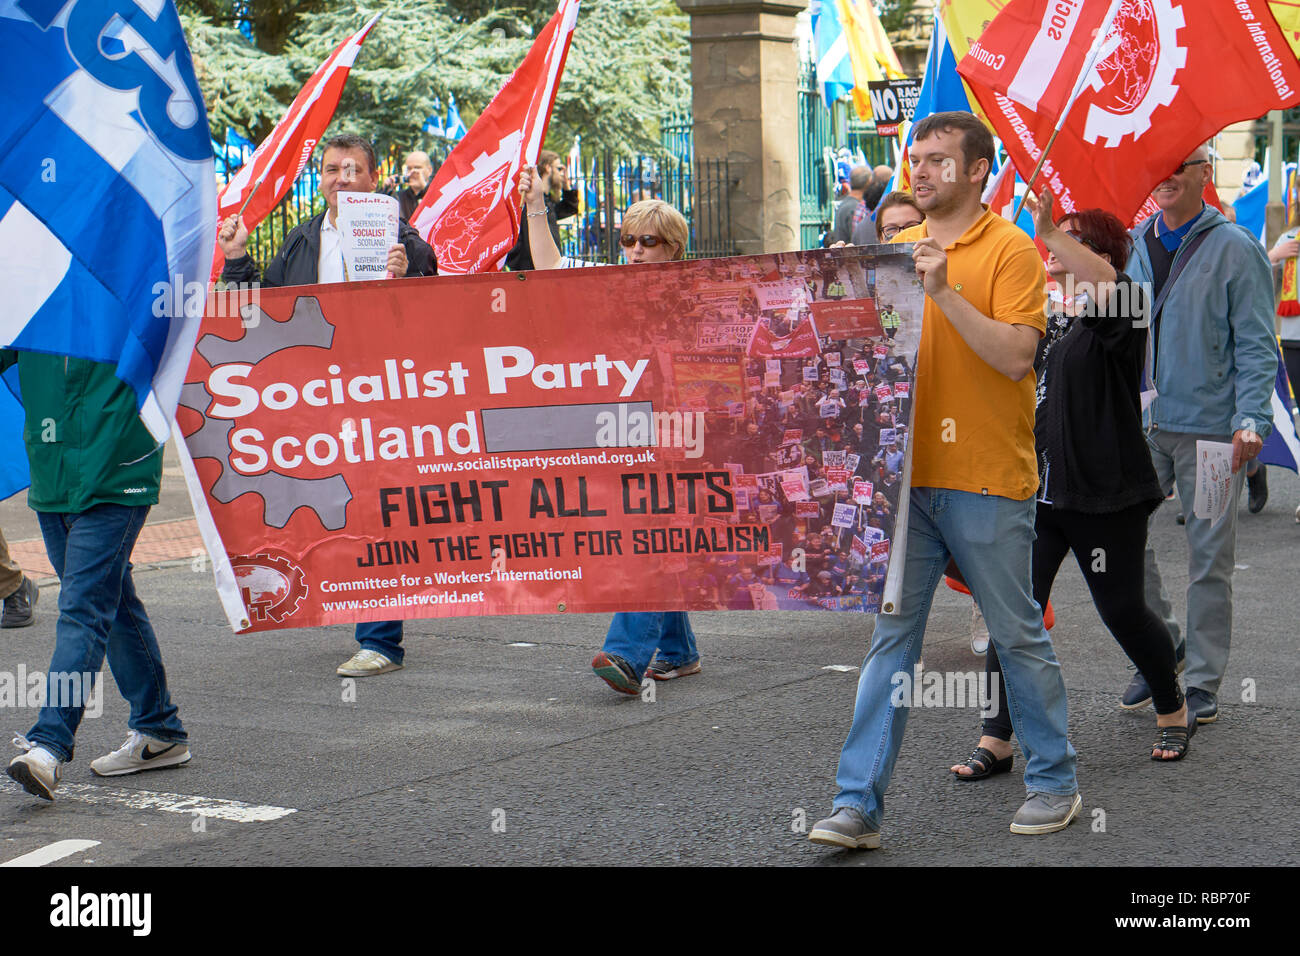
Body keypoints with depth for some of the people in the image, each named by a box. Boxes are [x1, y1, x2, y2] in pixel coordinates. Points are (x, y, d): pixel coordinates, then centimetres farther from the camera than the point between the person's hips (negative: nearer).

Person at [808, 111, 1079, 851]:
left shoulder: (1010, 250, -5)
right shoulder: (897, 249, 12)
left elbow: (1017, 356, -16)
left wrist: (943, 292, -21)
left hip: (987, 481, -5)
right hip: (906, 471, 5)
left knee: (1018, 634, 7)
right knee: (891, 638, 3)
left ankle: (1055, 782, 23)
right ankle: (860, 804, 3)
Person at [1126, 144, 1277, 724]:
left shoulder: (1236, 251, -3)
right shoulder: (1129, 248, 10)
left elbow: (1256, 347, -6)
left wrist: (1250, 420, -15)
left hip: (1209, 428, -4)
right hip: (1140, 424, 4)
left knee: (1209, 557, 3)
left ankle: (1202, 681, 13)